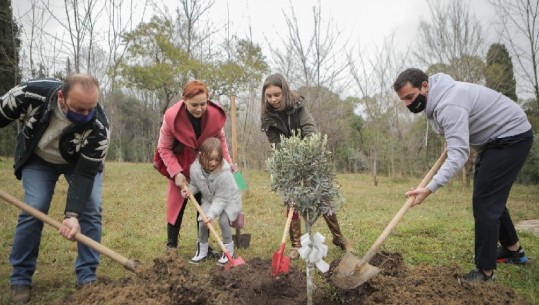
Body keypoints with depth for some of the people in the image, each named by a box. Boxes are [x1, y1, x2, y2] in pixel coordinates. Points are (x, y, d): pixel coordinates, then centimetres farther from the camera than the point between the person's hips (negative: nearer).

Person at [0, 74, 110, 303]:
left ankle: (87, 277, 1)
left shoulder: (98, 126, -38)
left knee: (91, 209, -13)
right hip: (38, 157, 1)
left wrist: (72, 214, -41)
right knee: (34, 209, -11)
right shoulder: (30, 94, -35)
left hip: (82, 161, 0)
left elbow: (85, 173, -32)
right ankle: (20, 279, 7)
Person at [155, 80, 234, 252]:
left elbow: (220, 139, -1)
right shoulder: (172, 117, -27)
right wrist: (176, 173, -24)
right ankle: (171, 245, 17)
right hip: (181, 166, -2)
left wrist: (227, 161, -7)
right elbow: (164, 149, -16)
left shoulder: (215, 114, -22)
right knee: (177, 204, 2)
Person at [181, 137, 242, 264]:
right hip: (209, 200, 5)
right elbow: (195, 185, 0)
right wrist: (189, 190, -22)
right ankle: (202, 250, 10)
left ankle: (228, 249, 0)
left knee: (223, 220, -25)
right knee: (202, 221, -13)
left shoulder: (224, 174, -36)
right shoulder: (195, 169, -21)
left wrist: (212, 214, -39)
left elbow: (221, 199, -30)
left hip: (229, 200, -4)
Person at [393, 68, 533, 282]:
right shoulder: (436, 97, 0)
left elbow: (458, 154, -39)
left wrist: (430, 188, -47)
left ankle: (486, 272, -7)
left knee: (484, 202, -14)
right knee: (490, 197, 18)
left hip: (511, 136, -10)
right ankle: (513, 250, 35)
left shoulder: (448, 105, -31)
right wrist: (449, 137, 5)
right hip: (494, 139, 10)